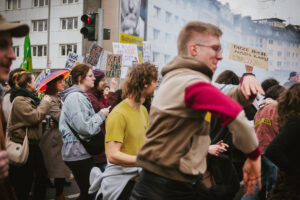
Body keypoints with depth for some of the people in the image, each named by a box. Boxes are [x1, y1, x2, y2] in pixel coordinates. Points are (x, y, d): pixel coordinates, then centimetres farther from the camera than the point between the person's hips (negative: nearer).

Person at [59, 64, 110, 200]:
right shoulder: (75, 97, -16)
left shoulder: (80, 96, 17)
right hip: (79, 153, -10)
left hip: (80, 152, 10)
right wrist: (101, 114, -10)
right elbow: (84, 127, -22)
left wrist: (101, 115, 11)